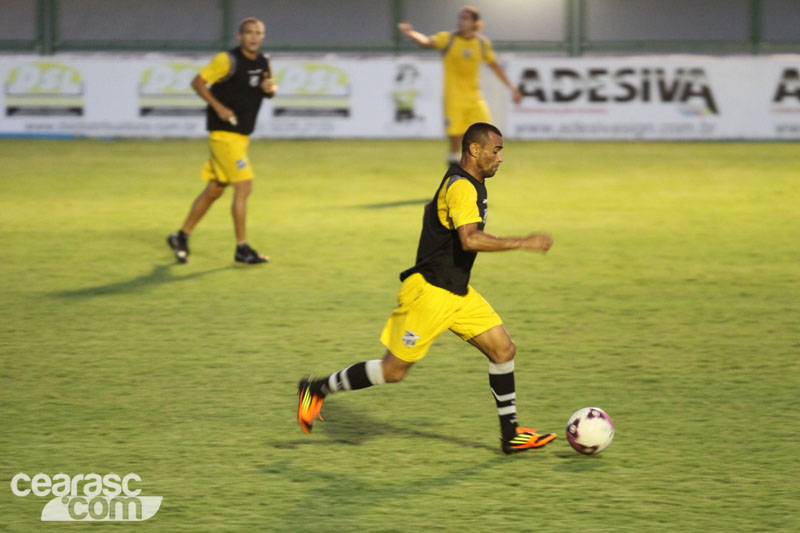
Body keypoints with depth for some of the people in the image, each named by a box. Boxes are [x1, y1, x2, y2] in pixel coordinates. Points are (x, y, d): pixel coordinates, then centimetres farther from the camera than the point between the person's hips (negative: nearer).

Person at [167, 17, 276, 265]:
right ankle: (242, 249, -7)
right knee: (243, 186, -13)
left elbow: (269, 91, 22)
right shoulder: (228, 60, -13)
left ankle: (181, 237, 24)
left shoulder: (263, 63, 9)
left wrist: (271, 88, -2)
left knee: (214, 189, 13)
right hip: (223, 134, -8)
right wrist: (218, 107, -20)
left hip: (241, 136, 8)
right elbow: (197, 82, -11)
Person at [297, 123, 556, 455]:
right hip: (430, 292, -10)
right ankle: (317, 390, 12)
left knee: (503, 349, 2)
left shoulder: (470, 184, 12)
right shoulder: (461, 187, -20)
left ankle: (511, 435, 8)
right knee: (394, 370, -2)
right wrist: (523, 243, -31)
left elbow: (432, 211, 27)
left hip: (457, 292, 10)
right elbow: (470, 240, -33)